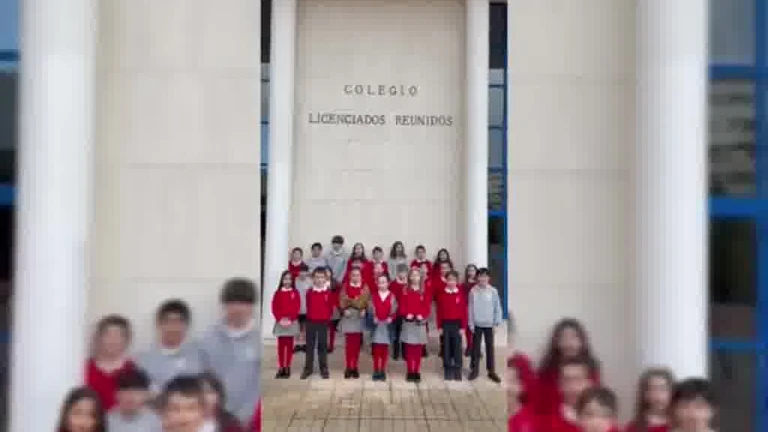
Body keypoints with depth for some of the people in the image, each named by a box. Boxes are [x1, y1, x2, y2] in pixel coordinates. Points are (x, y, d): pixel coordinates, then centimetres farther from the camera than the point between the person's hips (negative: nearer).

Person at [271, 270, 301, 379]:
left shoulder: (295, 292, 0)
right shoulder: (278, 293, 3)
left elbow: (297, 308, -5)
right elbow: (274, 308, 0)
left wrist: (290, 319, -14)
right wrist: (280, 319, -12)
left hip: (292, 322, -1)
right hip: (280, 322, 1)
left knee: (289, 345, 4)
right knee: (281, 345, 4)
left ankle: (287, 368, 9)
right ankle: (281, 368, 8)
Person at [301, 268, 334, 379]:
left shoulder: (328, 293, -4)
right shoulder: (309, 292, 0)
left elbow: (331, 307, 3)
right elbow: (308, 306, 9)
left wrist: (327, 317, 2)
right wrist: (310, 316, 8)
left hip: (323, 322, -1)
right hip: (311, 322, 1)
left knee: (323, 345, 6)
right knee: (310, 345, 7)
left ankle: (324, 369, 14)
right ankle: (308, 368, 15)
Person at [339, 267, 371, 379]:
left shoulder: (365, 287, 4)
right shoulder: (345, 286, 3)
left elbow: (367, 300, 0)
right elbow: (342, 300, -1)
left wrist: (364, 310, -14)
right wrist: (344, 310, -15)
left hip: (360, 316, 1)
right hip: (348, 316, -1)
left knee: (357, 343, 5)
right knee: (349, 342, -2)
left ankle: (355, 367, 14)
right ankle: (349, 367, 3)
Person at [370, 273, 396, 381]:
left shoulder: (392, 296, 1)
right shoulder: (374, 296, 4)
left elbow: (394, 310, -1)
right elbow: (371, 309, 1)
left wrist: (391, 318, -17)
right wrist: (373, 317, -14)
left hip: (387, 324, 0)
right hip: (376, 324, 0)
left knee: (385, 348, 6)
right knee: (376, 349, 0)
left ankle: (383, 371, 14)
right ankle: (376, 371, 7)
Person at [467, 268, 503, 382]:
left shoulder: (493, 291, -6)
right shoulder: (473, 291, -7)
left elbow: (497, 308, -1)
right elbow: (470, 308, -2)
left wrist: (496, 323, -3)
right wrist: (471, 324, -3)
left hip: (489, 324, 0)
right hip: (477, 324, 0)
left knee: (490, 347, 9)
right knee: (476, 347, 8)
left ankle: (491, 371, 17)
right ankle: (474, 369, 19)